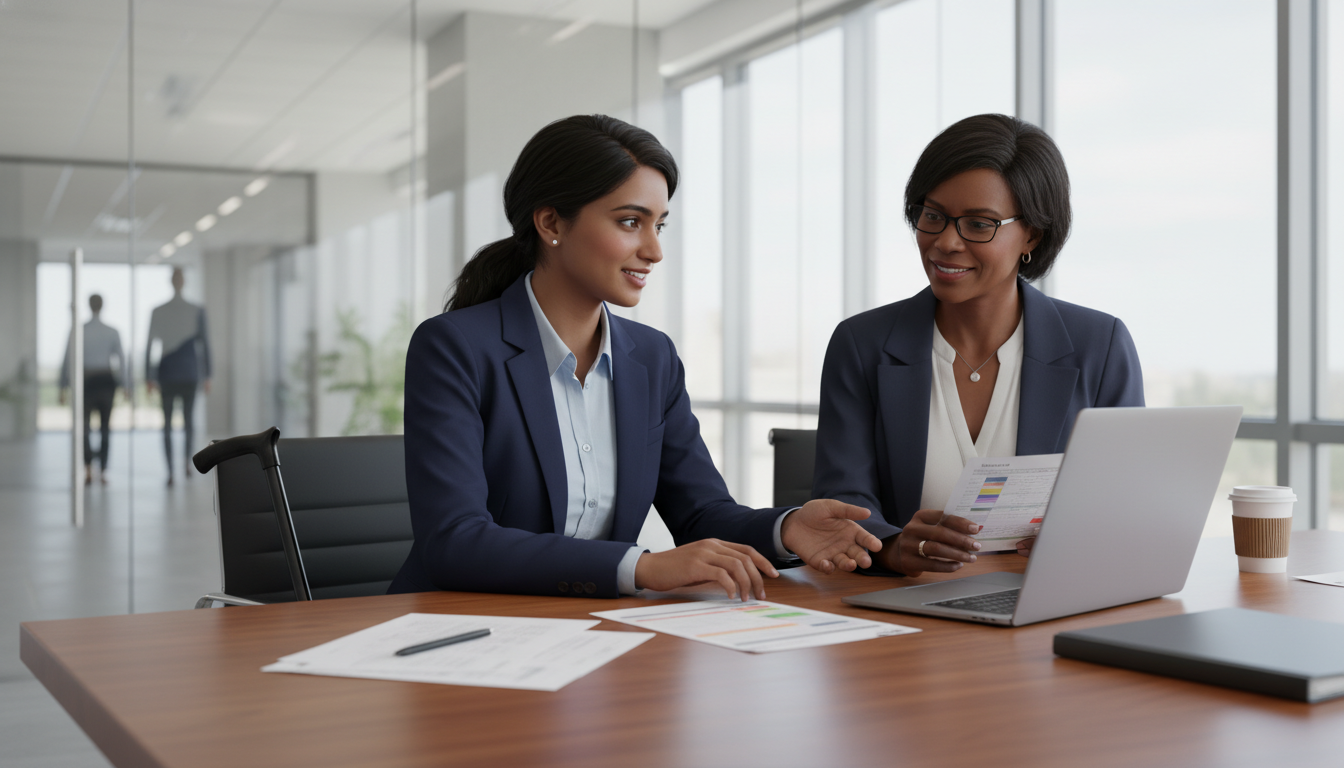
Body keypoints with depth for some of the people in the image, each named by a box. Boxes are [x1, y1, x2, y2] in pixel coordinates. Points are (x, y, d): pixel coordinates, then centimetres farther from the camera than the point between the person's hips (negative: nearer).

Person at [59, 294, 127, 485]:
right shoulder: (112, 332, -3)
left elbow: (68, 360, -5)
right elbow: (121, 360, -4)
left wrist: (64, 387, 0)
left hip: (85, 381, 0)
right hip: (106, 381, 1)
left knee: (84, 427, 11)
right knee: (105, 427, 11)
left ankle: (88, 469, -7)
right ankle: (103, 472, 9)